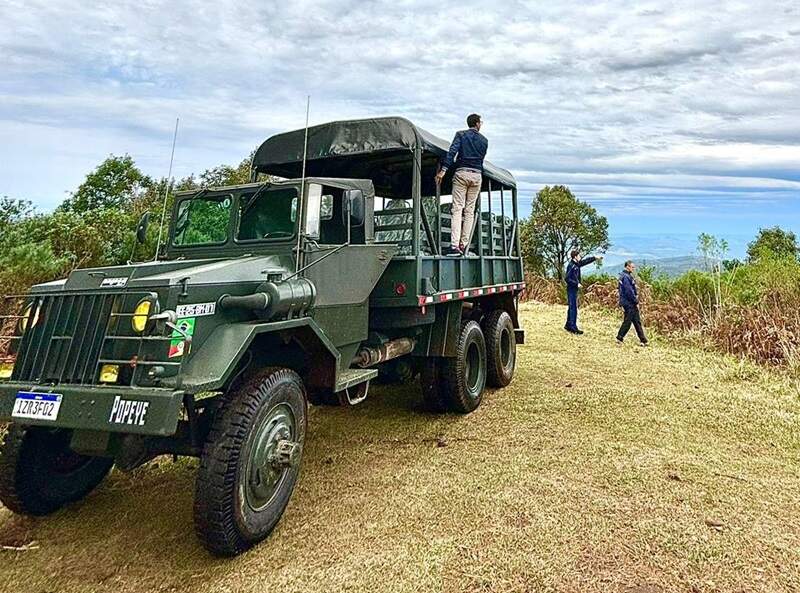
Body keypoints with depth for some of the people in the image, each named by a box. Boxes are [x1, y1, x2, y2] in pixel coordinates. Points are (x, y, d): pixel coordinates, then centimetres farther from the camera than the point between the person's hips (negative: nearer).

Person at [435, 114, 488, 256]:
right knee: (470, 210, 6)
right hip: (477, 175, 3)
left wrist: (443, 170, -13)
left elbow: (452, 151, -8)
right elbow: (481, 159, 14)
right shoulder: (484, 140, 16)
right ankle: (463, 245, 2)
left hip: (462, 173, -3)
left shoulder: (461, 134, 6)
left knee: (457, 208, -9)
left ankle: (454, 245, -20)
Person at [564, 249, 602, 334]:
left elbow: (586, 261, 25)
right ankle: (573, 327, -4)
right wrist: (576, 283, -20)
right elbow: (567, 278, -22)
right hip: (572, 289, -10)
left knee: (571, 308, 14)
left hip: (574, 289, 10)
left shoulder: (577, 264, 9)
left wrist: (595, 258, 26)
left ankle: (568, 325, 22)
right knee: (573, 308, -7)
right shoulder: (571, 265, -17)